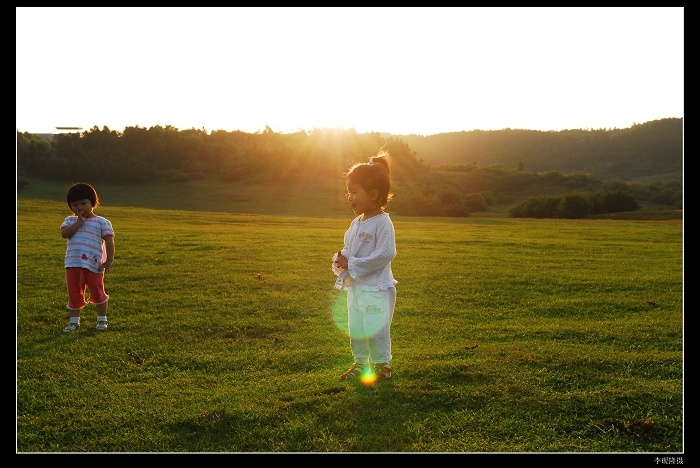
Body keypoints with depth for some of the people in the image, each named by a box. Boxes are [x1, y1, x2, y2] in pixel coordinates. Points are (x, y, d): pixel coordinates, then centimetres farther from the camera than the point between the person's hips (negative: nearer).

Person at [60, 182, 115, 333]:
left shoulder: (101, 222, 0)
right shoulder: (70, 221, 10)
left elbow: (109, 241, -5)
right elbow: (64, 233, -9)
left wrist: (109, 260, -14)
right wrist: (79, 222, -10)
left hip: (93, 265, -3)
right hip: (73, 264, 3)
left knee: (97, 293, 7)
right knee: (74, 294, 8)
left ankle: (102, 320, 20)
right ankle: (74, 321, 17)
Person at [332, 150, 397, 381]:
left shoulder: (383, 223, -18)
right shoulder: (356, 223, 9)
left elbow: (385, 254, -26)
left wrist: (351, 264, -23)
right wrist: (340, 258, -6)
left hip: (376, 289, -9)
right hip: (355, 287, 9)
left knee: (375, 329, -1)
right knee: (355, 329, 17)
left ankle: (382, 364, 17)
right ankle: (360, 363, 32)